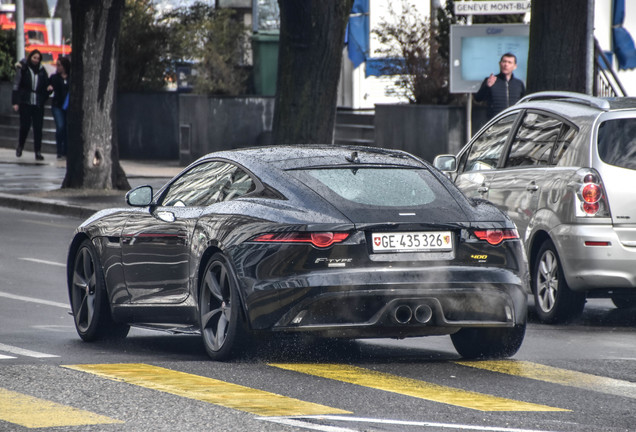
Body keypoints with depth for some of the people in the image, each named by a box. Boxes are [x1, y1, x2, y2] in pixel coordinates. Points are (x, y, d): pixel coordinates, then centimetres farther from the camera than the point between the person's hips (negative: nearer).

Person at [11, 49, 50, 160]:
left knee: (38, 128, -3)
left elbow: (46, 85, 14)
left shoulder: (42, 71, 8)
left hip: (38, 104, 2)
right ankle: (20, 146, 22)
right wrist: (15, 102, -6)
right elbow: (16, 85, 0)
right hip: (25, 103, -2)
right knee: (25, 126, -3)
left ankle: (38, 151, 0)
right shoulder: (23, 69, 1)